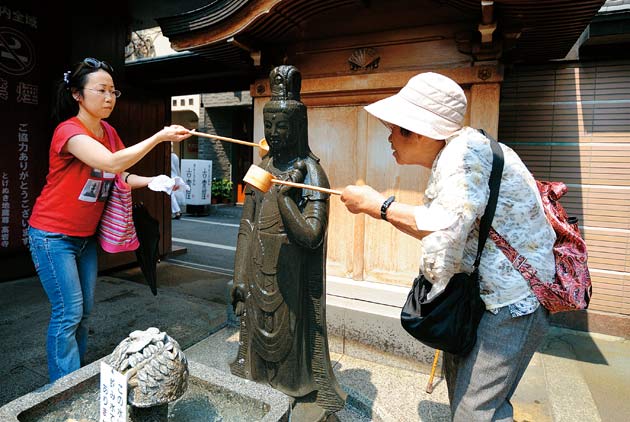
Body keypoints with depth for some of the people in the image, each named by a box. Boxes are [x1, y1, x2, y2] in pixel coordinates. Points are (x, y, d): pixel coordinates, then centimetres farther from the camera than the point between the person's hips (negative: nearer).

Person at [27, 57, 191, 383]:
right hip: (53, 236, -7)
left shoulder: (109, 132, 4)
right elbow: (111, 163, -36)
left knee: (84, 311, 11)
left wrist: (154, 182, -13)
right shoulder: (68, 131, -19)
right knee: (69, 313, -4)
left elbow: (121, 177, 5)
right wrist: (159, 136, -34)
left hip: (86, 236, 7)